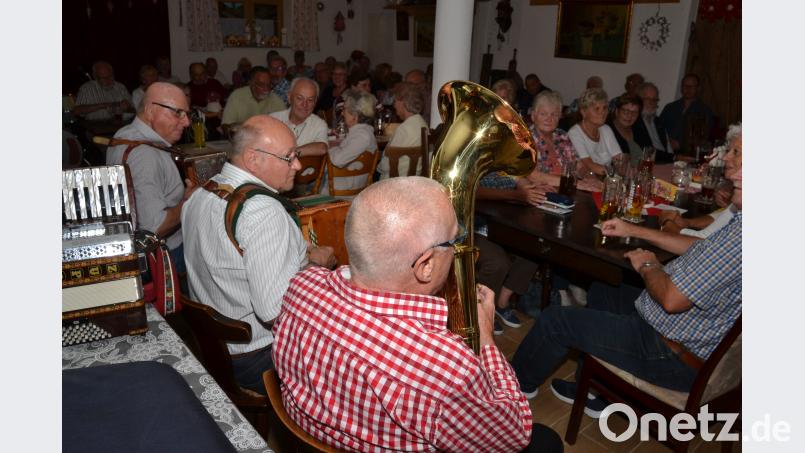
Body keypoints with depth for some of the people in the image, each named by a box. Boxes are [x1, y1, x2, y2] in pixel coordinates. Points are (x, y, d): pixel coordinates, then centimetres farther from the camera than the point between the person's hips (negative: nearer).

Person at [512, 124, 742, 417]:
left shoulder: (740, 232, -31)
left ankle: (519, 383, 30)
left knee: (555, 320, -1)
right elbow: (703, 249, 16)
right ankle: (594, 393, 35)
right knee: (600, 291, 29)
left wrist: (648, 266, -9)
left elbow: (672, 299, -31)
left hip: (676, 357, -10)